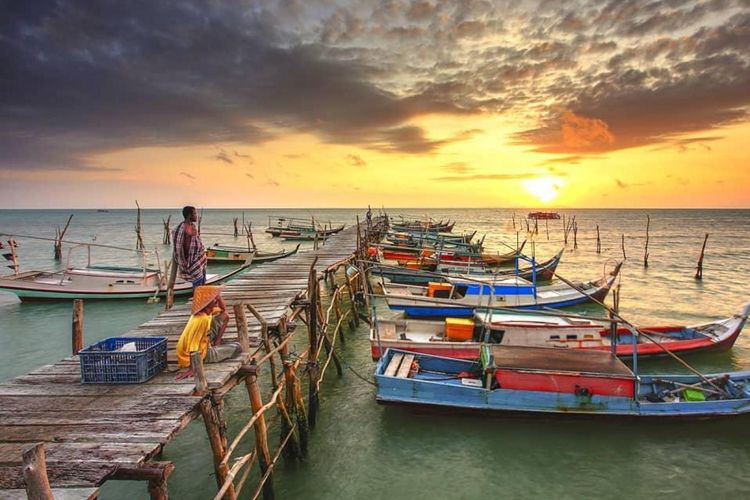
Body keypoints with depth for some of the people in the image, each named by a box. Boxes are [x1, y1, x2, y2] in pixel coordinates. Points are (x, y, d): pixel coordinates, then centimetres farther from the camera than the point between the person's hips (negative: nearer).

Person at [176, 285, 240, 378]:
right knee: (236, 347, -2)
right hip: (199, 353, -9)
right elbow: (193, 347, -34)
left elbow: (223, 309, 13)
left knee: (224, 316, 7)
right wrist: (192, 369, -33)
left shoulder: (207, 310, -7)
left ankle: (215, 345, 9)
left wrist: (217, 295, -6)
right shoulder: (202, 319, -34)